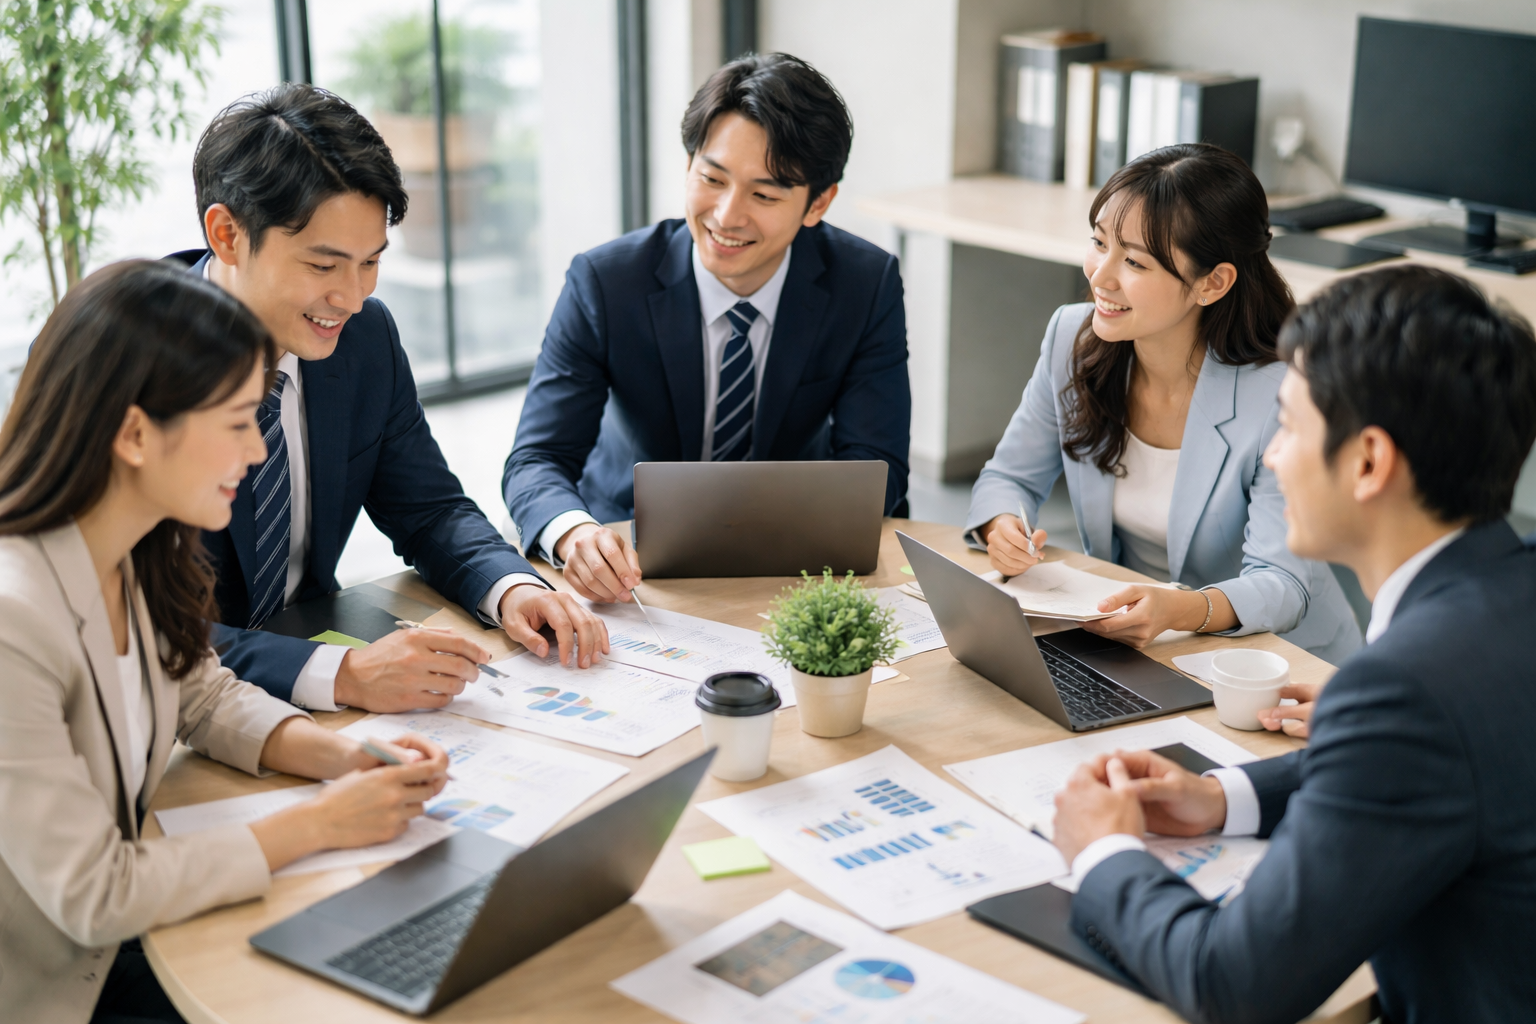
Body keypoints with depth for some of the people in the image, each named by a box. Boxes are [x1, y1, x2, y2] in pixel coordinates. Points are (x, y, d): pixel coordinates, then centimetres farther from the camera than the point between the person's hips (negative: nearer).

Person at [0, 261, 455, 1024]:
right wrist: (318, 825, -18)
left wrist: (342, 757, -5)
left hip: (113, 943, 7)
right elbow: (93, 896, -26)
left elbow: (204, 696, 13)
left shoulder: (141, 557, -5)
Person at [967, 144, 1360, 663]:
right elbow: (1010, 477, 5)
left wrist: (1182, 610, -46)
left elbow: (1282, 584, -25)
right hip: (1121, 639, 4)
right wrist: (1002, 527, -19)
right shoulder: (1071, 337, -7)